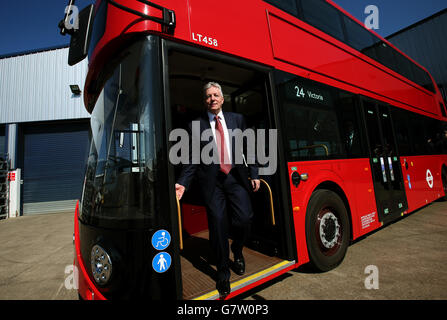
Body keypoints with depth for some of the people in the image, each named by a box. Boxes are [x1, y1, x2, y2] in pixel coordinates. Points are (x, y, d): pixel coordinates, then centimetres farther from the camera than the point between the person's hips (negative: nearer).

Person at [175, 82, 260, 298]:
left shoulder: (237, 119, 12)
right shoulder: (196, 124, 5)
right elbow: (192, 157, 2)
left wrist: (254, 174, 7)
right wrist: (183, 183, -9)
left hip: (236, 177, 2)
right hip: (211, 181, -1)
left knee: (244, 219, -6)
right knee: (218, 225, 2)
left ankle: (237, 251, 30)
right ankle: (223, 273, 24)